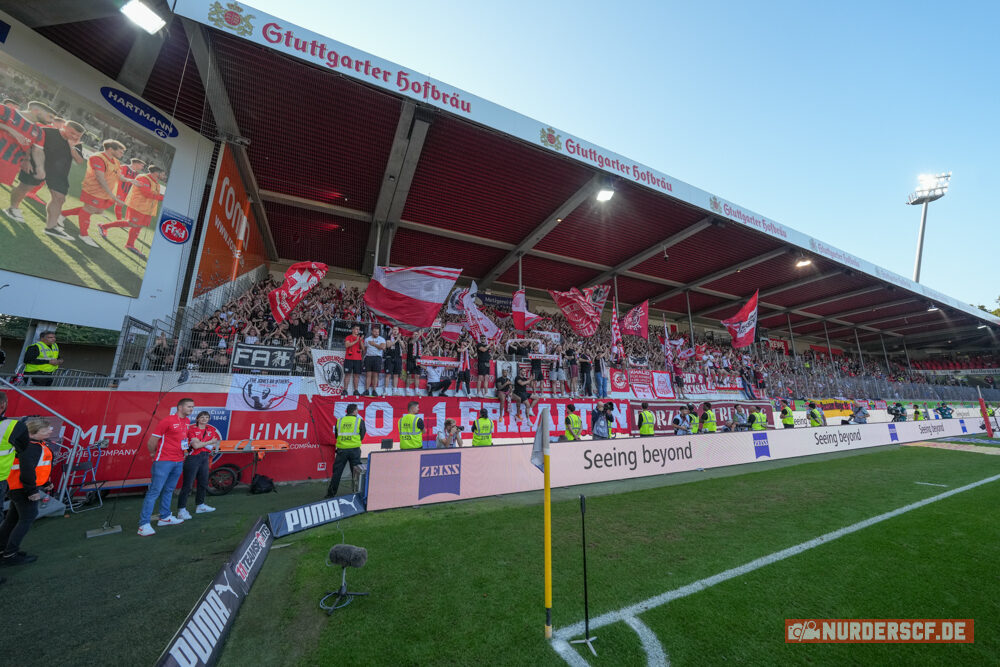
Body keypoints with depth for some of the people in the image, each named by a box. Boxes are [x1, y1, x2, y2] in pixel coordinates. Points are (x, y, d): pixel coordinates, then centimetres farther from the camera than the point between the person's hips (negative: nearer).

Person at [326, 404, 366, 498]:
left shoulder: (339, 421, 6)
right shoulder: (360, 421, -1)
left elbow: (336, 435, 14)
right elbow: (362, 436, 5)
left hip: (341, 449, 2)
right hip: (354, 450, -2)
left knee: (337, 472, 12)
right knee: (356, 472, 8)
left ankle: (331, 493, 17)